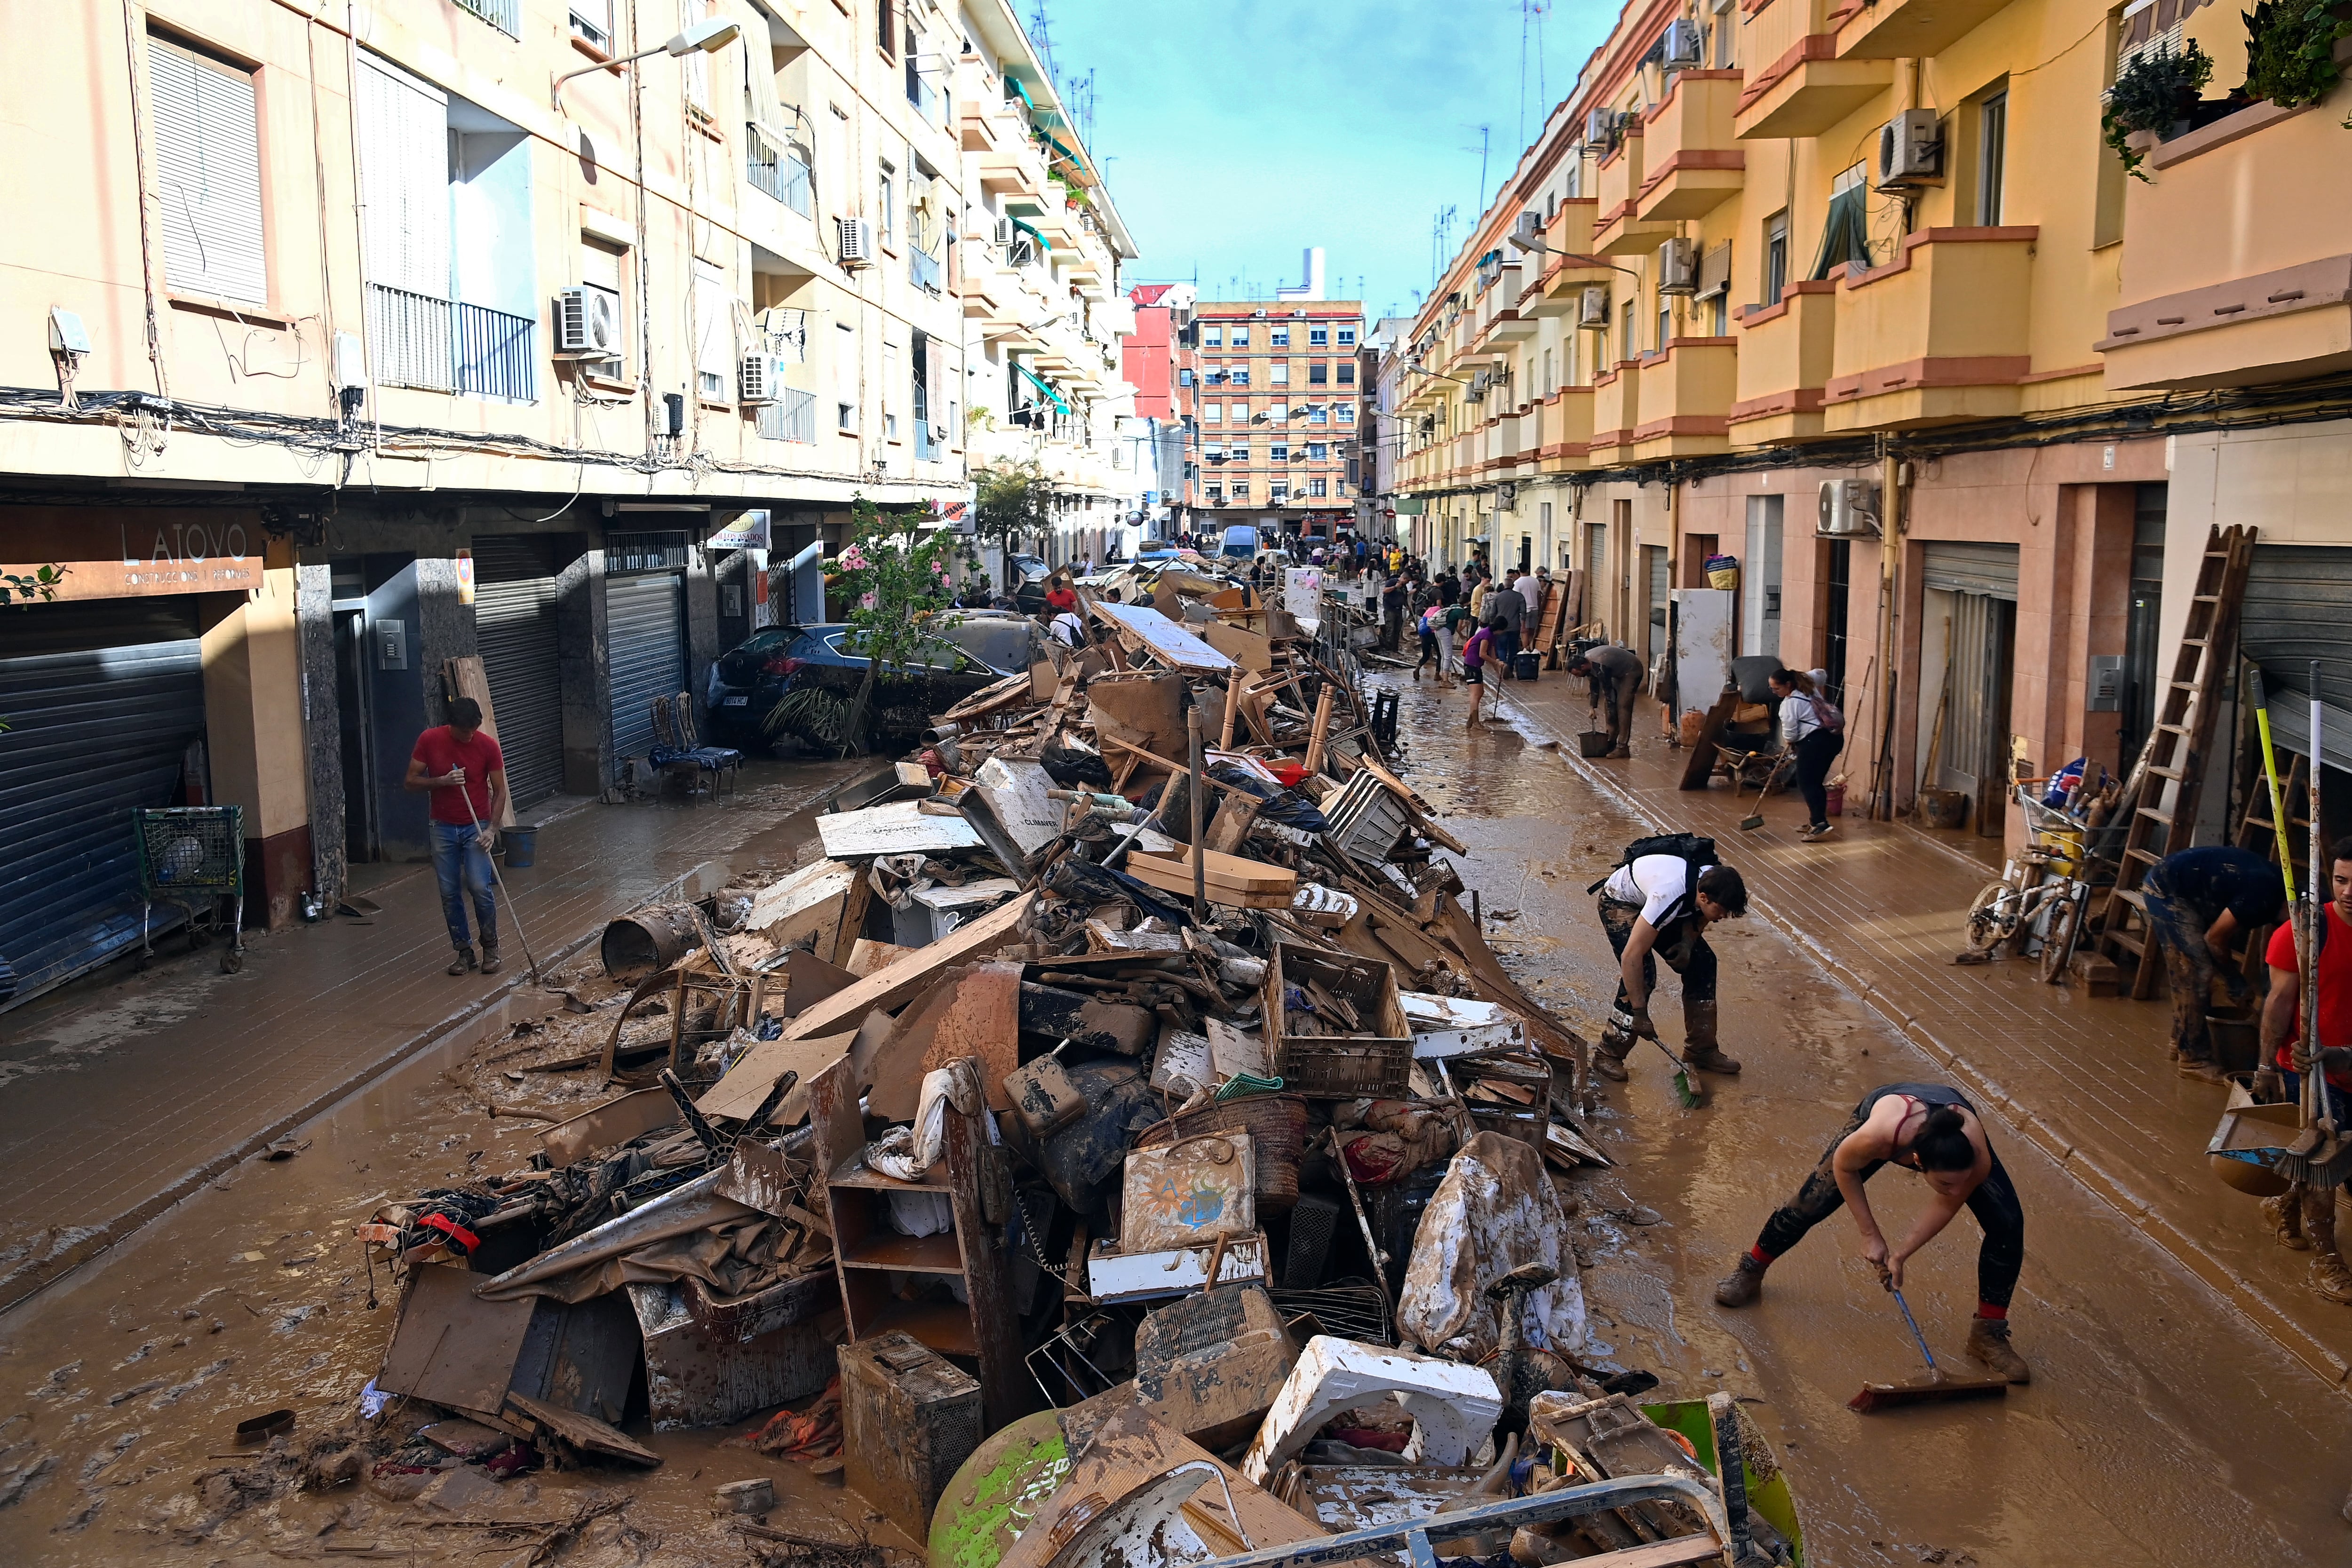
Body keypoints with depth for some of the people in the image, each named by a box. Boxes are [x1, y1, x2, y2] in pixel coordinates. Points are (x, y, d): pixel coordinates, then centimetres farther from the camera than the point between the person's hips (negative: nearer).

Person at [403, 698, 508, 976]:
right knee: (450, 893, 3)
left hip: (476, 828, -2)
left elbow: (499, 792, -3)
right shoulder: (429, 740, -7)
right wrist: (442, 781, -20)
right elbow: (410, 783, -3)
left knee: (480, 888, -13)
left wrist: (491, 828, -15)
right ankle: (464, 951, 15)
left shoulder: (488, 745, -10)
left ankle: (491, 948, 5)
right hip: (443, 828, 2)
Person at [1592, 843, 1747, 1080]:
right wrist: (1640, 1013, -38)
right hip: (1620, 901, -7)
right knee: (1642, 976, -23)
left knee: (1702, 962, -1)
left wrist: (1688, 942, -20)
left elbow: (1700, 918, 2)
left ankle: (1701, 1050, 11)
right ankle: (1608, 1056, -10)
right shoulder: (1670, 896, -43)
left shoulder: (1714, 884, -23)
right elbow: (1631, 956, -42)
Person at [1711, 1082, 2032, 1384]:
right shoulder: (1876, 1137, -47)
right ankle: (1750, 1273, 28)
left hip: (1954, 1120, 1)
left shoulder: (1978, 1162, -41)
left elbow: (1944, 1207, -19)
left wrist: (1901, 1255, -18)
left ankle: (1988, 1334, 6)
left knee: (2008, 1224, -12)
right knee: (1810, 1203, 1)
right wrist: (1870, 1235, -16)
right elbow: (1843, 1166, -22)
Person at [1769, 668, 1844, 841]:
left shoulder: (1790, 703, -12)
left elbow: (1790, 734, -13)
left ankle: (1820, 824, -15)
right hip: (1834, 737, 10)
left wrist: (1792, 744, 13)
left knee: (1806, 783, -6)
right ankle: (1816, 822, 18)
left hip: (1816, 741, -10)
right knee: (1815, 781, 16)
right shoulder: (1808, 688, 14)